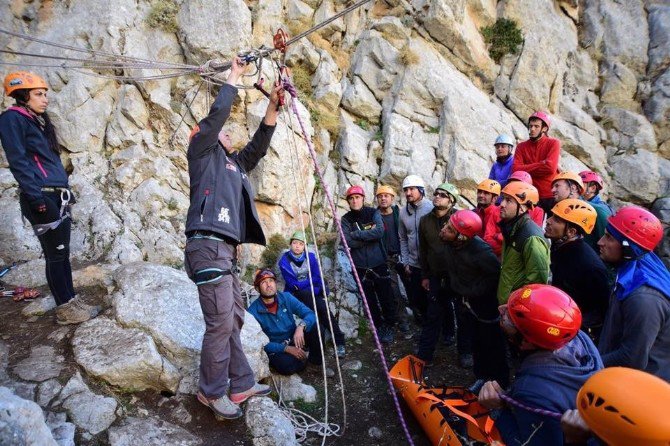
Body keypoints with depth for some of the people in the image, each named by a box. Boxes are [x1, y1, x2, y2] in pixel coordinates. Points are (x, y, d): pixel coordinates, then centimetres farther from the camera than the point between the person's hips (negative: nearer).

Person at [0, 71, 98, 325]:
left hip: (58, 197, 8)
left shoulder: (39, 121, 21)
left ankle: (71, 301, 19)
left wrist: (66, 190, 20)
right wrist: (36, 197, -20)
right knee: (55, 255, -3)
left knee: (62, 253, 11)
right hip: (41, 198, -8)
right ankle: (65, 310, 6)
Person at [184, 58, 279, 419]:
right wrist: (234, 76, 9)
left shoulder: (235, 164, 26)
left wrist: (272, 107, 13)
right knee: (220, 323, -7)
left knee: (234, 320, 10)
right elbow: (216, 115, -2)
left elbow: (259, 144, 23)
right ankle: (212, 392, 8)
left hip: (225, 250, 9)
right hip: (208, 247, -8)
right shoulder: (203, 153, 7)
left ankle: (240, 385, 19)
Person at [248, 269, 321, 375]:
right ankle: (303, 357, 0)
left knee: (316, 326, -23)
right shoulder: (253, 311, -17)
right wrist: (287, 349, -25)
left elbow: (310, 314, -11)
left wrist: (301, 327, -33)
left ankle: (315, 359, 2)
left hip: (295, 340, 3)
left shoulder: (286, 297, -7)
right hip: (276, 349, -3)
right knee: (287, 365, -35)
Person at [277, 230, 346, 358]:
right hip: (295, 294, -2)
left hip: (313, 292, 3)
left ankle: (339, 341, -24)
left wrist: (300, 284, -14)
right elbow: (292, 284, -12)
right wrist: (311, 284, -14)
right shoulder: (284, 260, -8)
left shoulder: (311, 257, 2)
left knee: (323, 308, -28)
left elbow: (317, 278, 0)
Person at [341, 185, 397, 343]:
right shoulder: (346, 219, -1)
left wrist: (357, 234, -16)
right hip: (360, 266, 1)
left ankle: (389, 326, 26)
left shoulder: (373, 213, -2)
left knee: (386, 296, 6)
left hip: (379, 263, -1)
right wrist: (369, 234, -15)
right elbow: (348, 242, -14)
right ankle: (378, 325, 30)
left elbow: (380, 231, -19)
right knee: (370, 299, 11)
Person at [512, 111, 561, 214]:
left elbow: (550, 168, -16)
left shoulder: (553, 143, -2)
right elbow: (516, 169, -8)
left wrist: (527, 169, -7)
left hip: (550, 197, -2)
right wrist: (541, 164, -8)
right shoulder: (521, 146, 6)